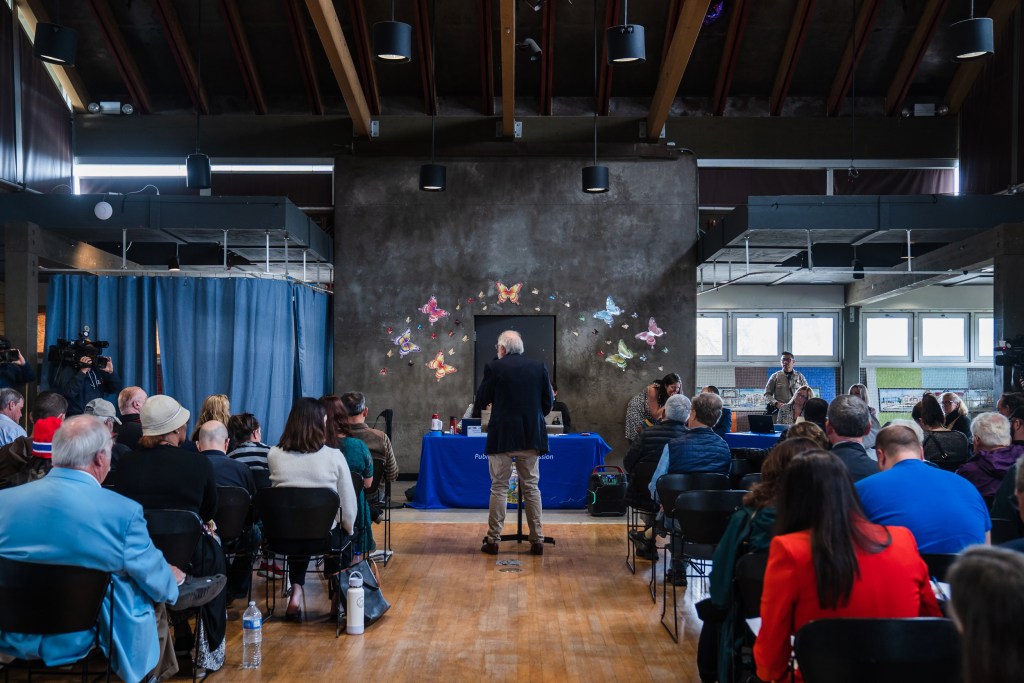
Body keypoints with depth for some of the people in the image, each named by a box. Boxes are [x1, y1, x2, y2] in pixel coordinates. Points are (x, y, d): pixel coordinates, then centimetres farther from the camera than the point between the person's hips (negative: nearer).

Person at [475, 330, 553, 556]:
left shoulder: (494, 368, -6)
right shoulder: (539, 367, 3)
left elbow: (481, 400, -1)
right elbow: (548, 402, 6)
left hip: (502, 436, -3)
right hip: (531, 436, 3)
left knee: (499, 488, 4)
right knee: (531, 487, 9)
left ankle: (493, 539, 6)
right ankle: (537, 540, 10)